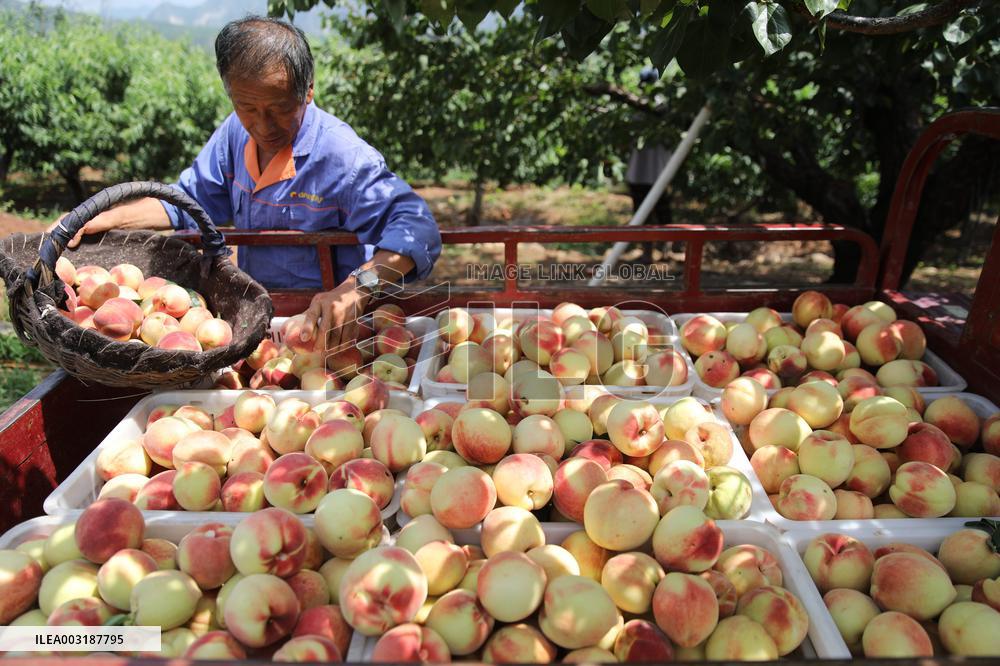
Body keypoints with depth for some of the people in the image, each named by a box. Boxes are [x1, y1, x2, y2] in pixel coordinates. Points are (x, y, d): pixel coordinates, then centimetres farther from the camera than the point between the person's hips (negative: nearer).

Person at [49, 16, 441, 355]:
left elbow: (416, 228, -30)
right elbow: (187, 201, 18)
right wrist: (104, 220, 4)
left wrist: (355, 290, -47)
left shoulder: (343, 156, -20)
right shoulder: (237, 133, 5)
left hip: (320, 324, -6)